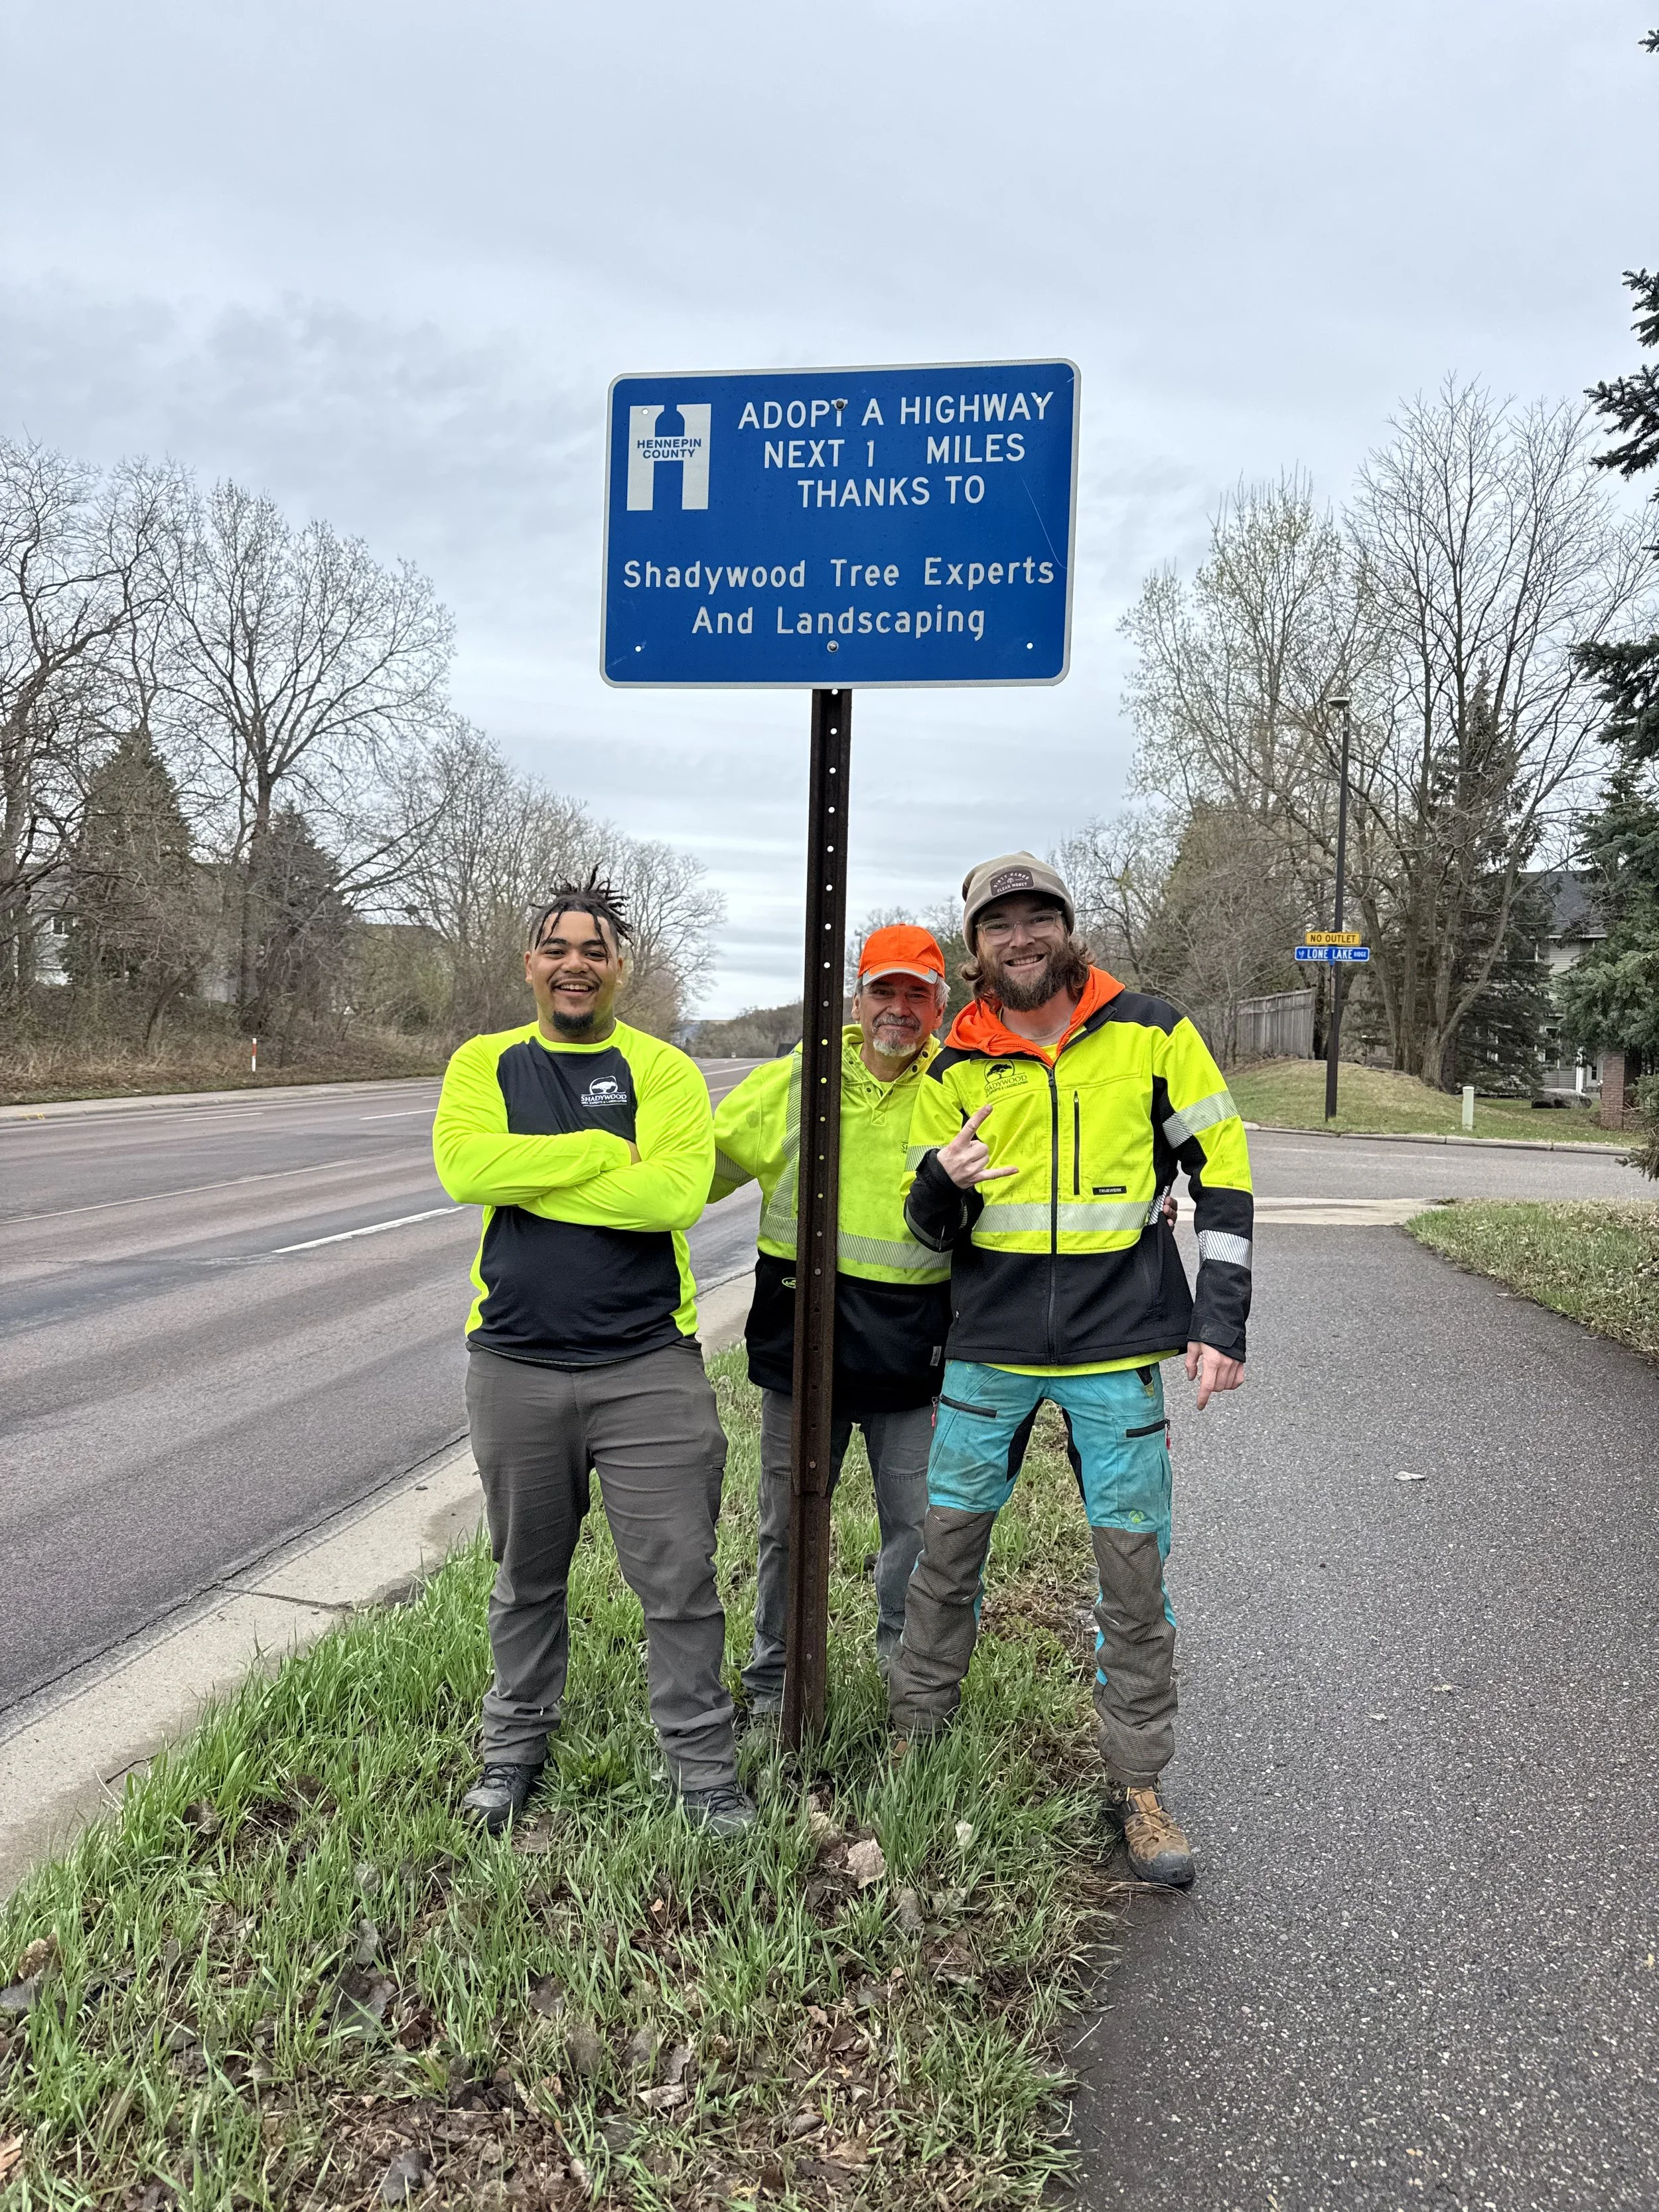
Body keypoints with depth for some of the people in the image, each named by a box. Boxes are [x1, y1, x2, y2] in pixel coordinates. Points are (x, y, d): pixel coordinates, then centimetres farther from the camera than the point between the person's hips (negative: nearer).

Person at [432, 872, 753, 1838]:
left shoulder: (662, 1069, -1)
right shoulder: (486, 1063, 5)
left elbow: (676, 1191, -18)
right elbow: (464, 1165, -15)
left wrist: (529, 1177, -14)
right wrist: (608, 1152, -16)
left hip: (650, 1366, -2)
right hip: (517, 1364, 2)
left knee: (680, 1578, 3)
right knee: (527, 1577, 18)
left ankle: (704, 1765, 21)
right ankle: (516, 1747, 38)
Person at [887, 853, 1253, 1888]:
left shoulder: (1151, 1034, -1)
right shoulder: (957, 1071, 4)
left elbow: (1223, 1174, 2)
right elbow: (933, 1229, 8)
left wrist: (1221, 1322, -5)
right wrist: (941, 1182, -16)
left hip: (1117, 1353, -2)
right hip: (990, 1349, 2)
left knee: (1135, 1568, 4)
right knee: (947, 1545, 9)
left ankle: (1138, 1785, 22)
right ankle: (917, 1741, 30)